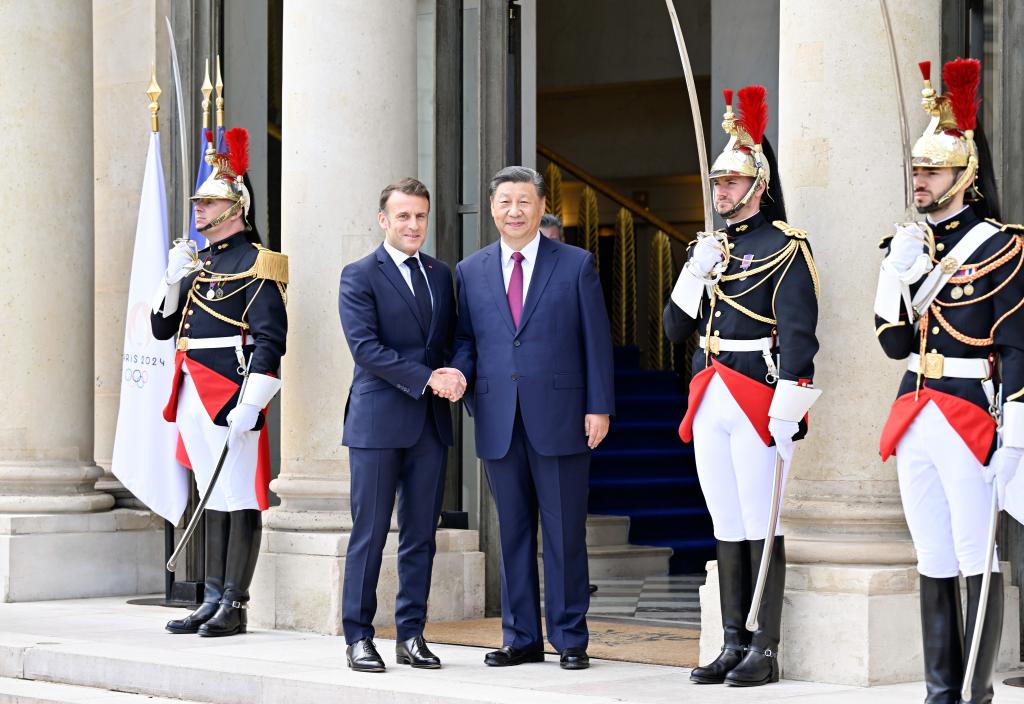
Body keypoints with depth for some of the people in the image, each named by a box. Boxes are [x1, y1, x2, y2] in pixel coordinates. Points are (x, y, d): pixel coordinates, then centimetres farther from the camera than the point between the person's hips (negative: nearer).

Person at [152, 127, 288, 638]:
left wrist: (249, 404, -22)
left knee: (240, 500, -4)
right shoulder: (198, 264, 18)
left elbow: (269, 340, -14)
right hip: (194, 396, 8)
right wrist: (173, 278, 2)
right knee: (213, 500, 12)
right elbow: (162, 328, 18)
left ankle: (235, 606, -2)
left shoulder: (255, 264, -7)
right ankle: (213, 602, 16)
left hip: (232, 396, -8)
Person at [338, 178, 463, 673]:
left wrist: (457, 375, -6)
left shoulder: (441, 275, 14)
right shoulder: (359, 276, -3)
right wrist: (427, 379, -19)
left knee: (421, 535, 7)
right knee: (369, 534, -3)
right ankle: (359, 637, 3)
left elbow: (453, 339, 17)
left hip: (430, 423, 5)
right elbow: (365, 346, -13)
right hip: (378, 421, -5)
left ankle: (411, 634, 13)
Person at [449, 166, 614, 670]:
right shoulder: (470, 272, 11)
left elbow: (596, 340, 2)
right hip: (499, 420, 3)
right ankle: (521, 638, 15)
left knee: (565, 532, 1)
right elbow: (464, 338, 14)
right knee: (512, 531, 8)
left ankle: (570, 638, 9)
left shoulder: (576, 265, 4)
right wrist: (459, 374, -8)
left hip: (560, 419, -3)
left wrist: (599, 407, -4)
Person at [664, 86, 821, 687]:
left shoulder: (786, 247, -5)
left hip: (759, 401, -7)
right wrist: (695, 272, 0)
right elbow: (677, 328, 17)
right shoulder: (711, 248, 17)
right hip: (711, 404, 7)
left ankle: (766, 652, -2)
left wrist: (788, 409, -19)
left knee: (762, 527, -5)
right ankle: (734, 646, 14)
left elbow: (799, 333, -12)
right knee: (727, 529, 9)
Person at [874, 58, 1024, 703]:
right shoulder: (906, 245, 12)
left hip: (971, 417, -6)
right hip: (914, 420, 6)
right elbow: (894, 343, 7)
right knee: (933, 564, 10)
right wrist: (898, 270, -6)